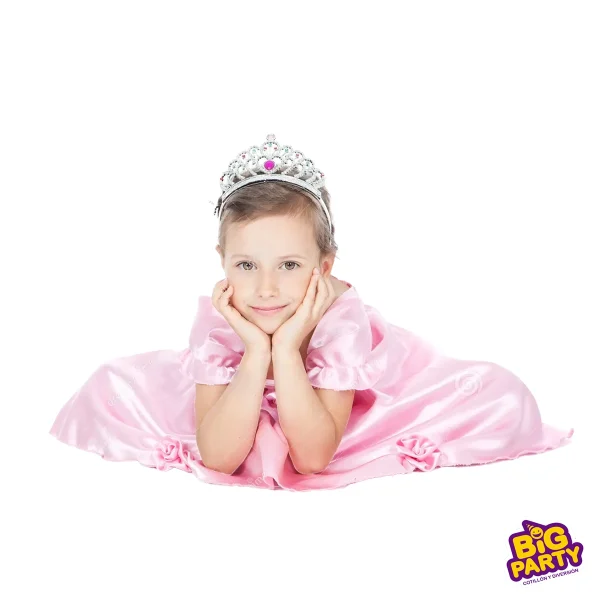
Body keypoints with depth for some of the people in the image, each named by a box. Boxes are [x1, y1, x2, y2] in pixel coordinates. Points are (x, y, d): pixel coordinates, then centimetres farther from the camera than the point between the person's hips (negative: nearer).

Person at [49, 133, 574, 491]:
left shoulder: (341, 318, -34)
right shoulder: (215, 321, -29)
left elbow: (313, 458, -35)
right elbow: (217, 459, -32)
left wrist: (286, 349, -44)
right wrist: (256, 353, -42)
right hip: (235, 428, 2)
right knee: (113, 389, -11)